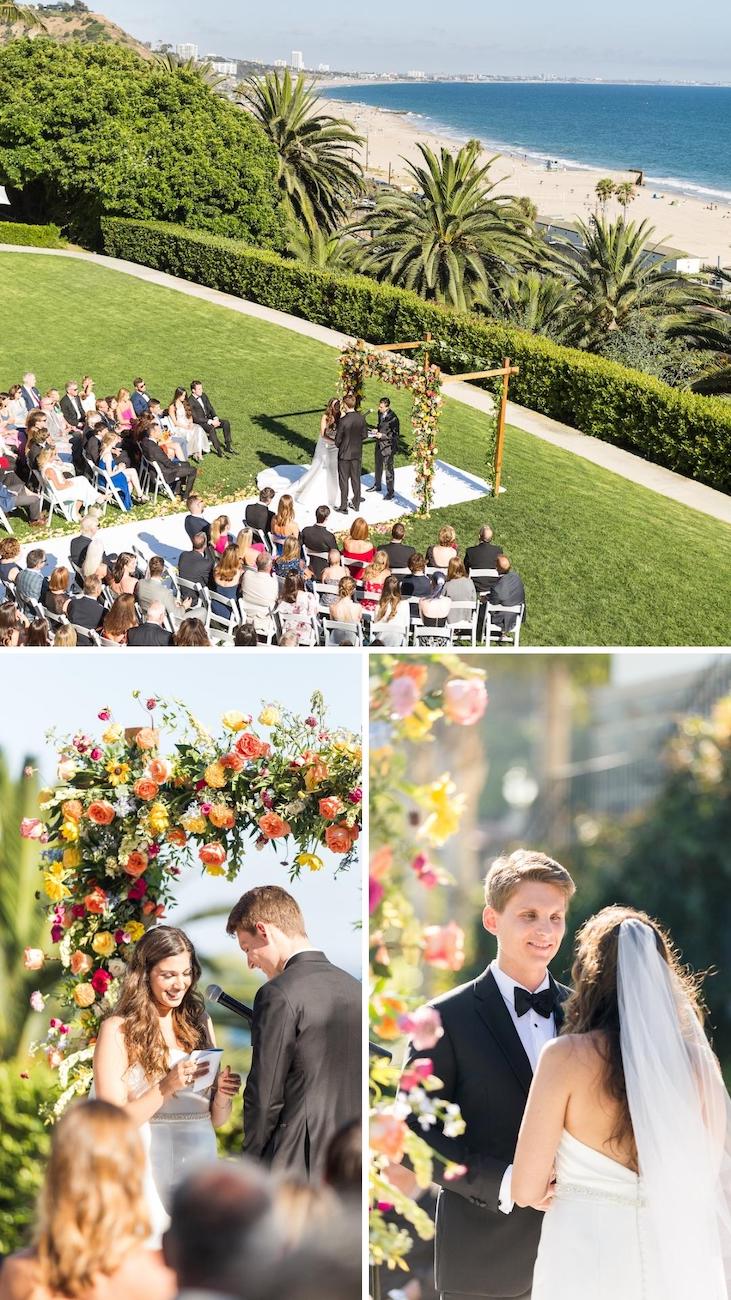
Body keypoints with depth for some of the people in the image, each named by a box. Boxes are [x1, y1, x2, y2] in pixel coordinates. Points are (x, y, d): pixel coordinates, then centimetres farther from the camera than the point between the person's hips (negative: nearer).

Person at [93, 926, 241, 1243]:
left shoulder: (199, 1023, 10)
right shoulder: (117, 1030, -4)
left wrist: (222, 1095, -7)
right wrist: (167, 1087, -19)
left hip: (200, 1165, 4)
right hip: (147, 1173, -4)